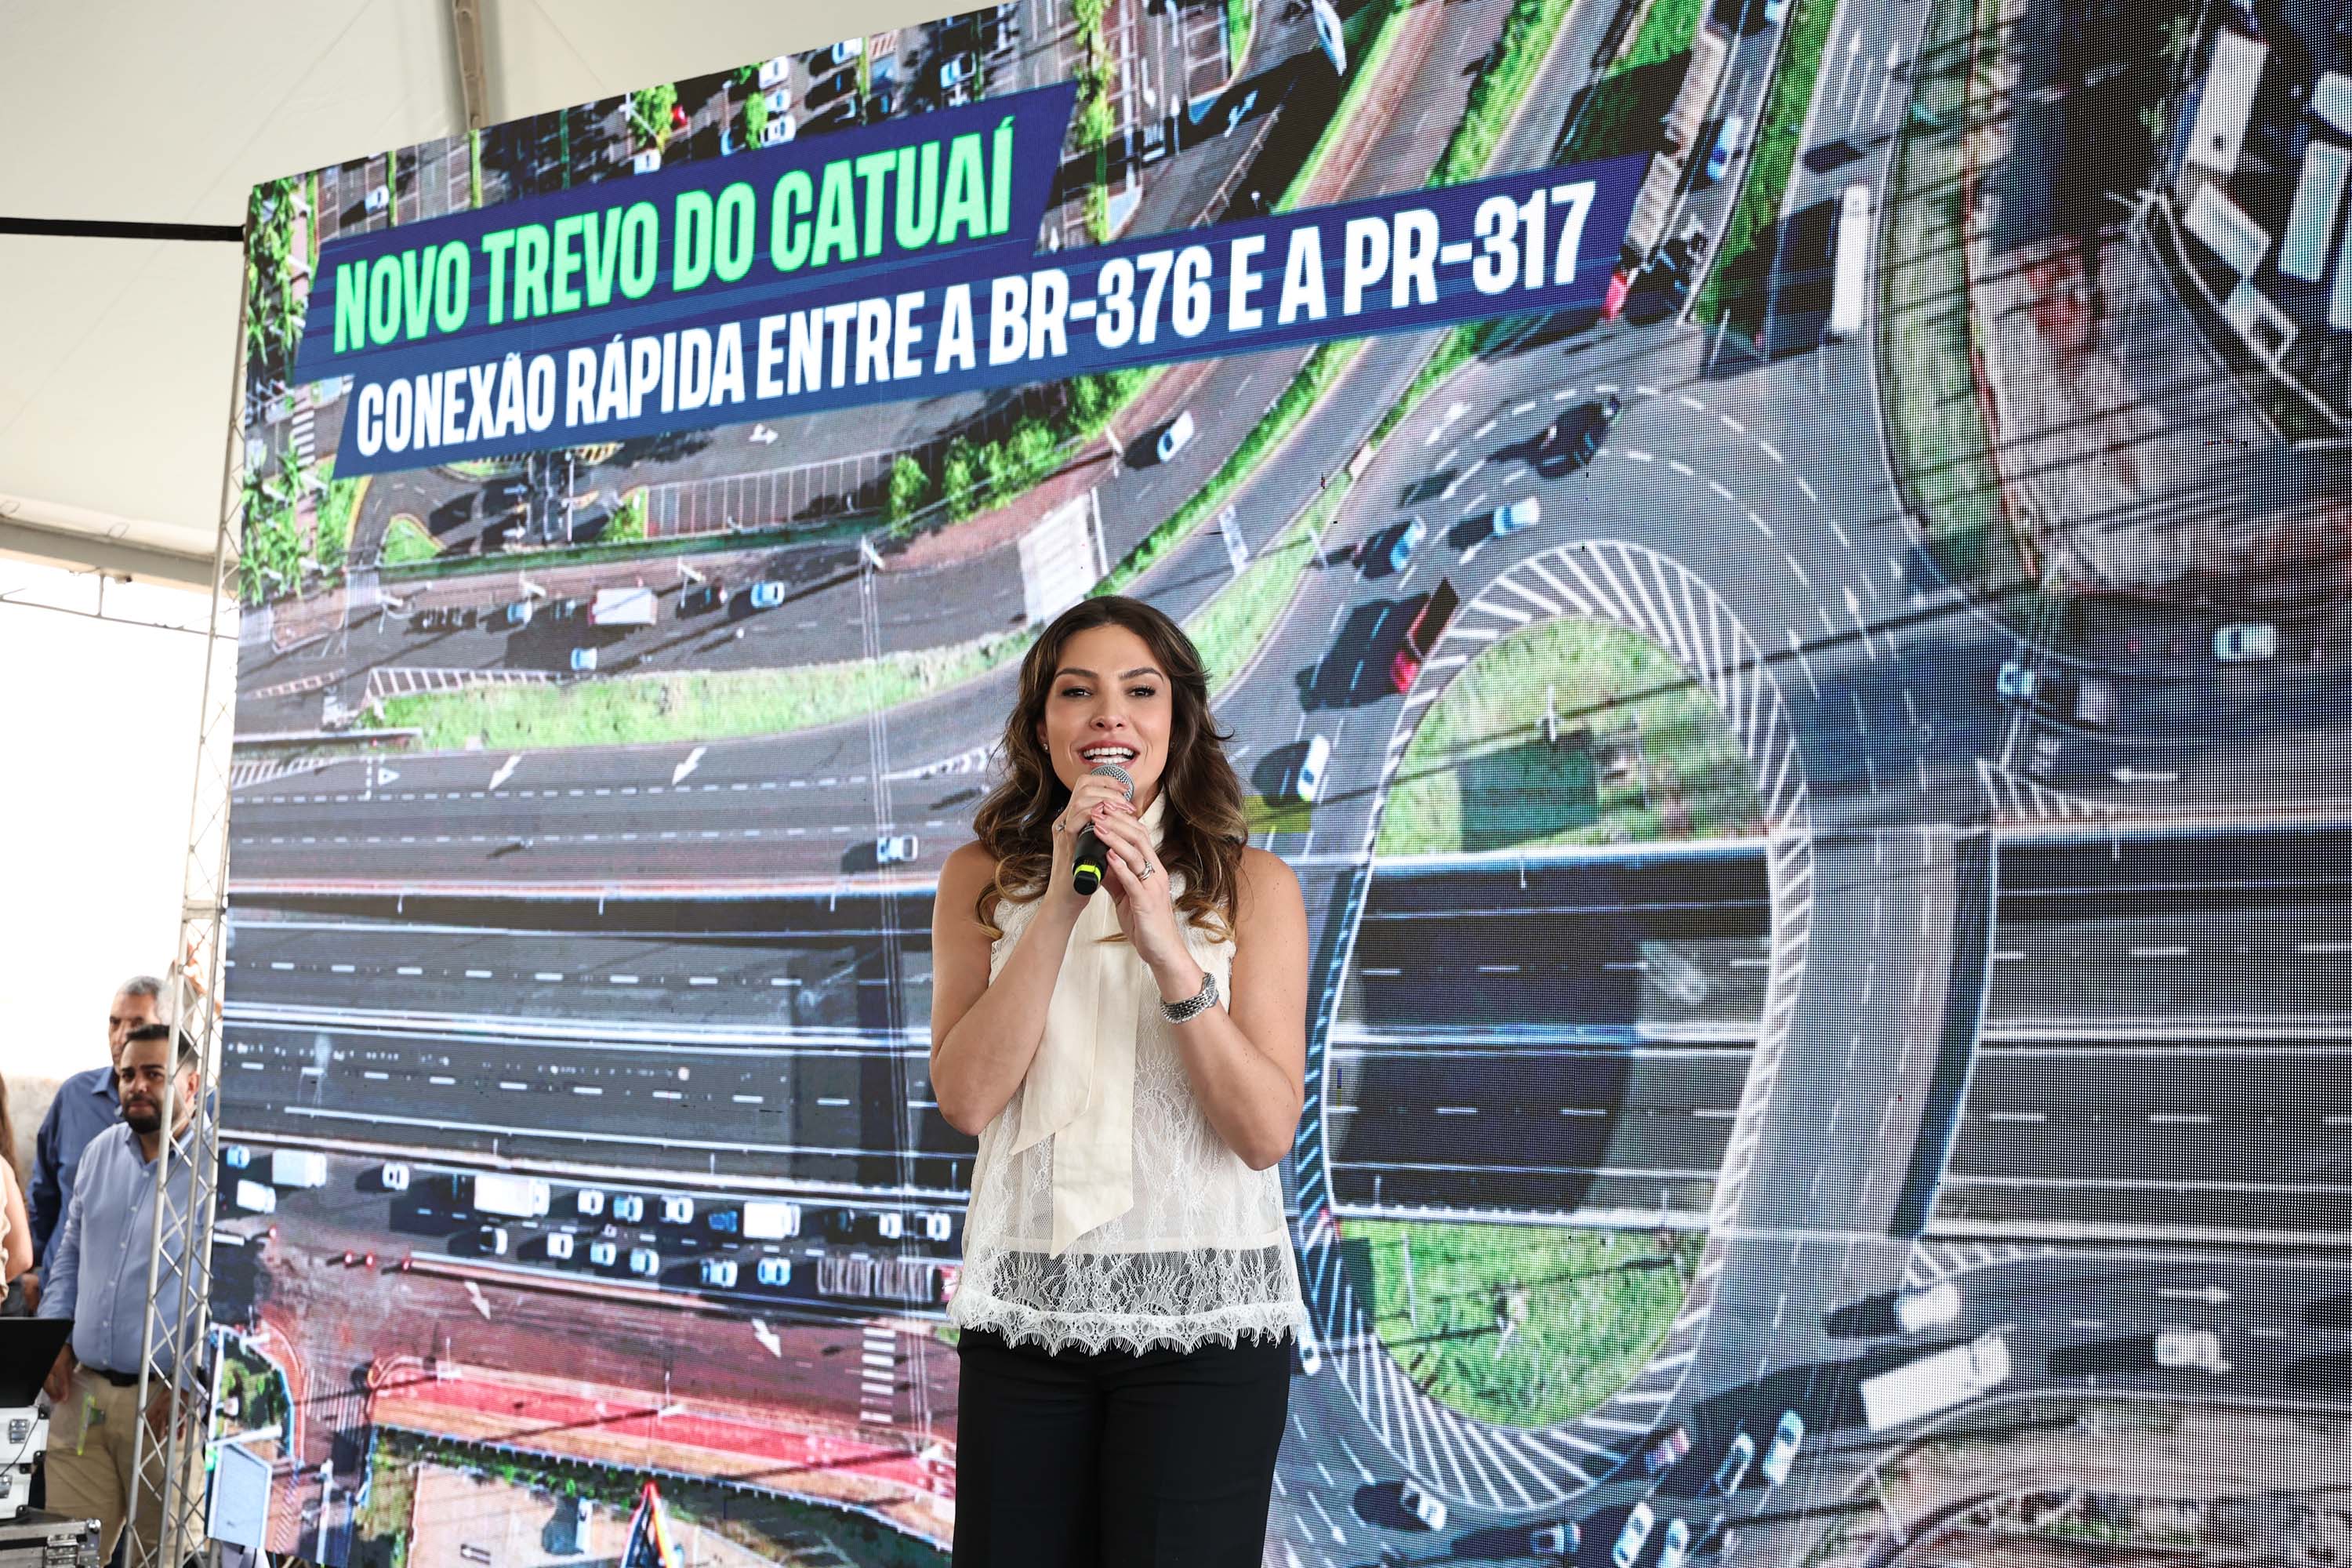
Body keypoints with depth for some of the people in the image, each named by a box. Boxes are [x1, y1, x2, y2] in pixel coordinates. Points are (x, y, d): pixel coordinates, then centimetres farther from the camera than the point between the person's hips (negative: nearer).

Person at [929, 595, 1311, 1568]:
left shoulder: (1253, 886, -1)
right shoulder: (981, 880, 4)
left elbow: (1267, 1132, -8)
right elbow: (965, 1098, -8)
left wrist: (1169, 951, -20)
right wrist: (1059, 908, -16)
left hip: (1205, 1315, -1)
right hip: (1025, 1307, 2)